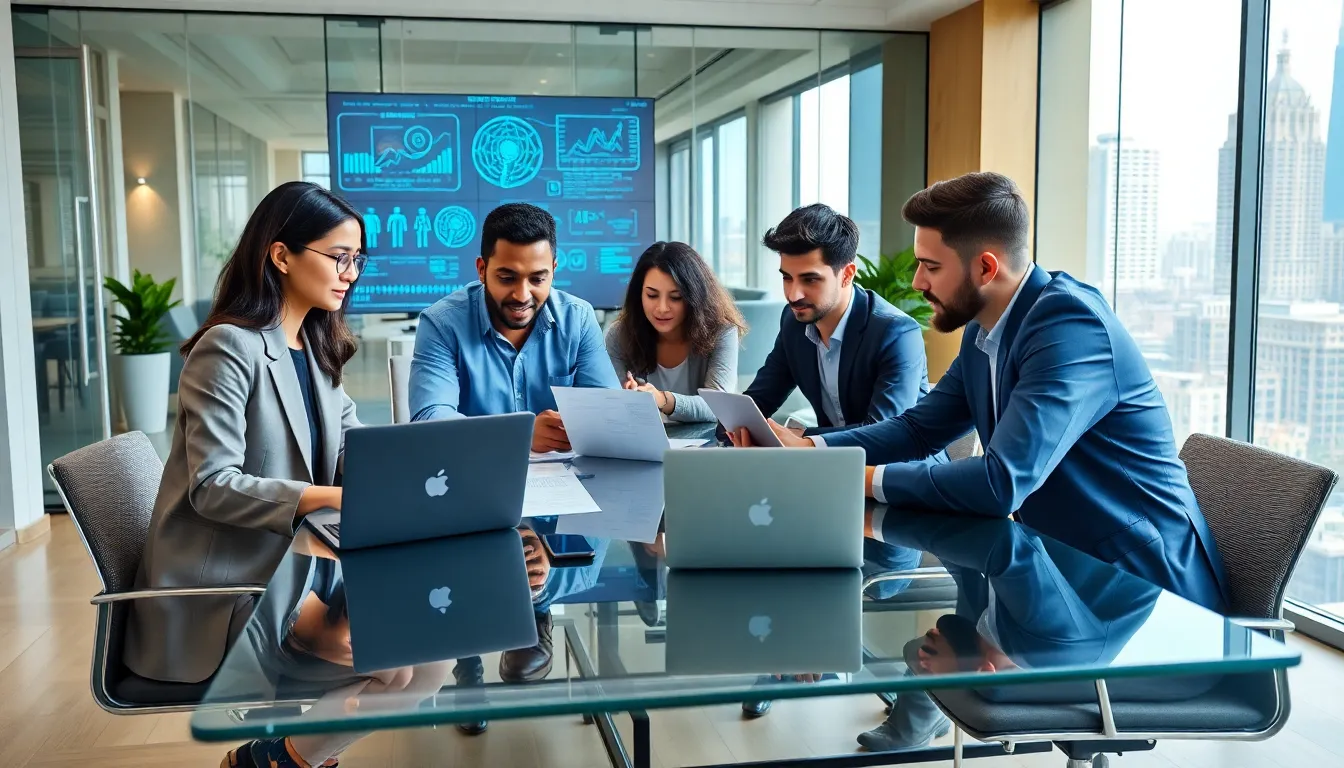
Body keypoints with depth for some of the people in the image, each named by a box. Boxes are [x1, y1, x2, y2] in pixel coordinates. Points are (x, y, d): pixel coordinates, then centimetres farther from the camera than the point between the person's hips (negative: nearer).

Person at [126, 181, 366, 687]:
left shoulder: (315, 346, 11)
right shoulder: (230, 348, -17)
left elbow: (353, 445, 5)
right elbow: (212, 487, -23)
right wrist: (335, 497, -32)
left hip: (283, 566, 8)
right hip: (221, 595, -8)